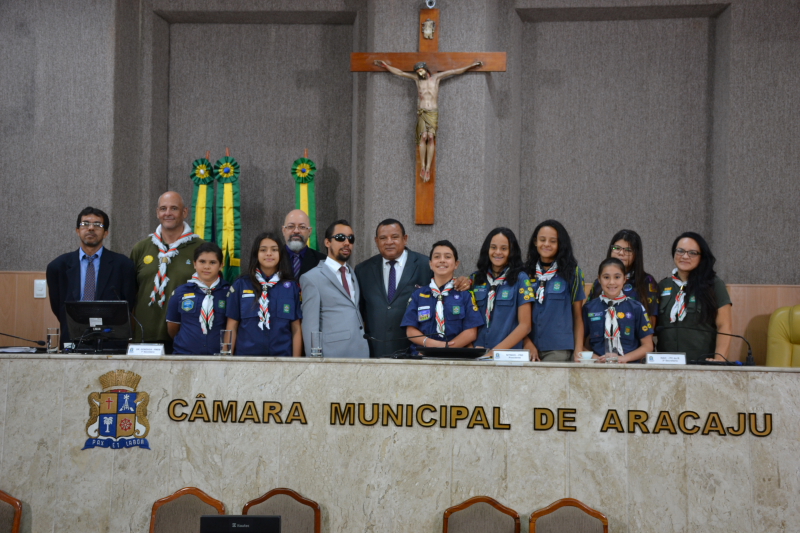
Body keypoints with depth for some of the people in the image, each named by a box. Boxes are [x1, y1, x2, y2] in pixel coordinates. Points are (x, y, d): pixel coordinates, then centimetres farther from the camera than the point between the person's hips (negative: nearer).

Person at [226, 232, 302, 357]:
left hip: (282, 356, 0)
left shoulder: (291, 287, 3)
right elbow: (232, 328, 4)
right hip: (246, 356, 0)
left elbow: (296, 329, 3)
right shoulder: (240, 285, 2)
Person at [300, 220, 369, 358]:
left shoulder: (354, 275, 18)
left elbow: (358, 318, 16)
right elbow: (310, 327, -5)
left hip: (362, 353, 6)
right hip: (332, 356, -6)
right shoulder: (312, 279, -2)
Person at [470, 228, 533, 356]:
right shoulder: (476, 278, 12)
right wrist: (474, 348, -3)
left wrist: (496, 351, -9)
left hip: (508, 354, -2)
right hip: (478, 354, 2)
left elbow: (525, 326, 0)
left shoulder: (520, 279, 3)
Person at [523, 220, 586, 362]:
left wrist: (578, 350, -2)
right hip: (531, 347, 2)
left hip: (559, 349, -2)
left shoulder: (571, 272, 5)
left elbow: (578, 315, 5)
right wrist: (527, 343, -2)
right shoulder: (527, 271, 10)